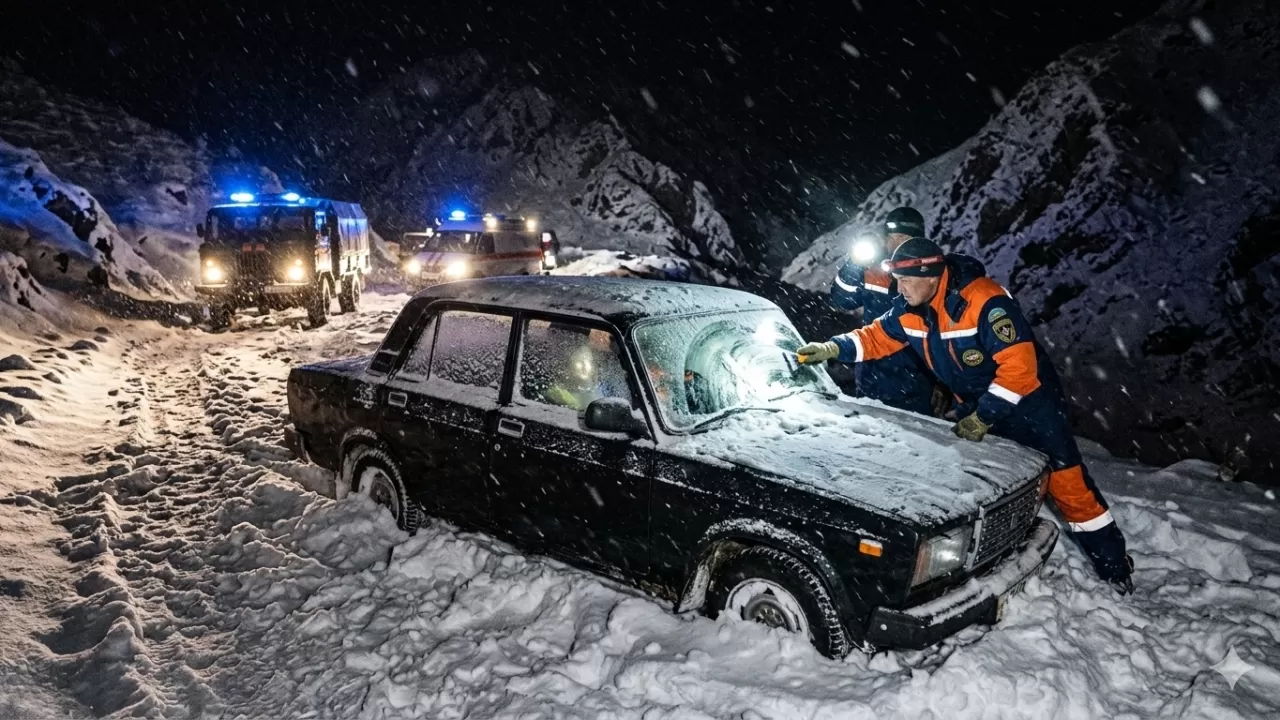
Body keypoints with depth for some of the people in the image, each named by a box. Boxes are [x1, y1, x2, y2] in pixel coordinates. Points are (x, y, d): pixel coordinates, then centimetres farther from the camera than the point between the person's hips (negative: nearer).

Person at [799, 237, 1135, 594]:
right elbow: (877, 337, 7)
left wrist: (982, 417, -28)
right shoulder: (910, 310, -8)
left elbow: (1018, 366, -33)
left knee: (1068, 484, -2)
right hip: (974, 408, 7)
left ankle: (1114, 565, 13)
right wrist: (831, 348, -8)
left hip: (1028, 403, -7)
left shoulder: (985, 301, -31)